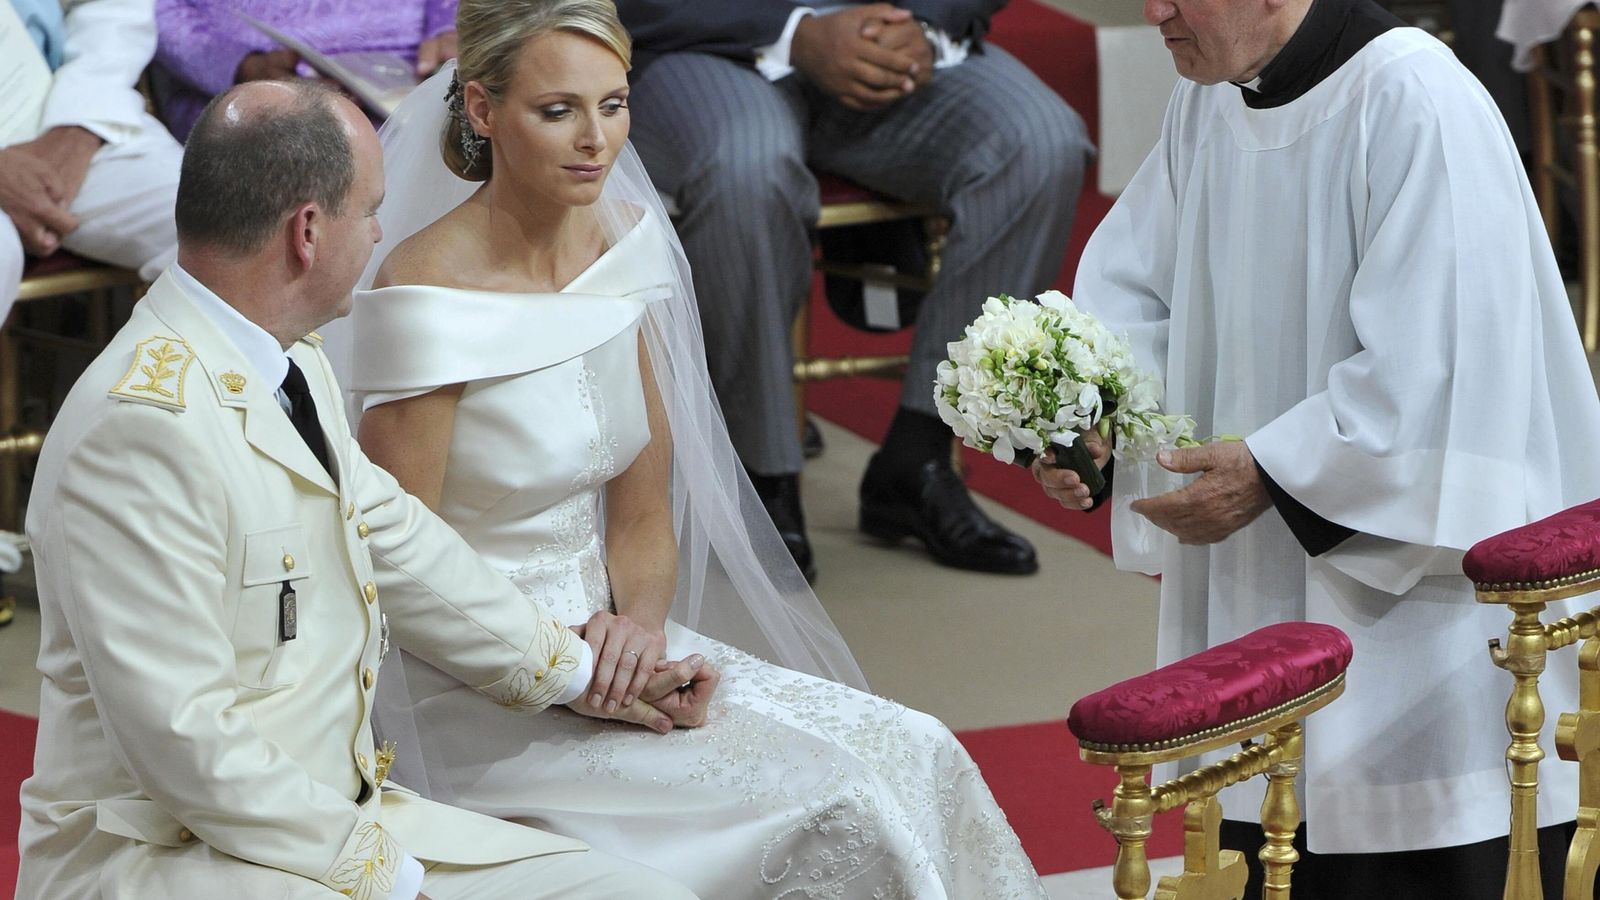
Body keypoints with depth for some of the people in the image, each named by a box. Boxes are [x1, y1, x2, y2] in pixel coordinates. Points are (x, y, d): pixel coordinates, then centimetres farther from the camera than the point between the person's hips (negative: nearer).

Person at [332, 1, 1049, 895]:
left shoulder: (620, 243, 4)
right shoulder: (427, 293, -18)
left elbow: (641, 514, 10)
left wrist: (642, 621, -10)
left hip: (599, 640, 7)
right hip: (482, 702, -7)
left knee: (914, 755, -10)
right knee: (827, 808, -21)